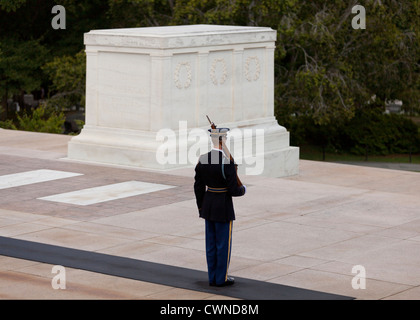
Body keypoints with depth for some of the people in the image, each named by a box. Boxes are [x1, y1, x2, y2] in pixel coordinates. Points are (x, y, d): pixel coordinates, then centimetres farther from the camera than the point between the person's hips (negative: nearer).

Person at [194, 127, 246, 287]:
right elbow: (233, 190, -19)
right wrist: (243, 189, 4)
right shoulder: (228, 163, -21)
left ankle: (212, 277, 20)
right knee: (224, 243, 5)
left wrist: (201, 207, 16)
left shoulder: (202, 160, -2)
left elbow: (198, 187, 4)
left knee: (211, 243, 13)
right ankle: (221, 278, 12)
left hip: (208, 206, 6)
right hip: (223, 208, -6)